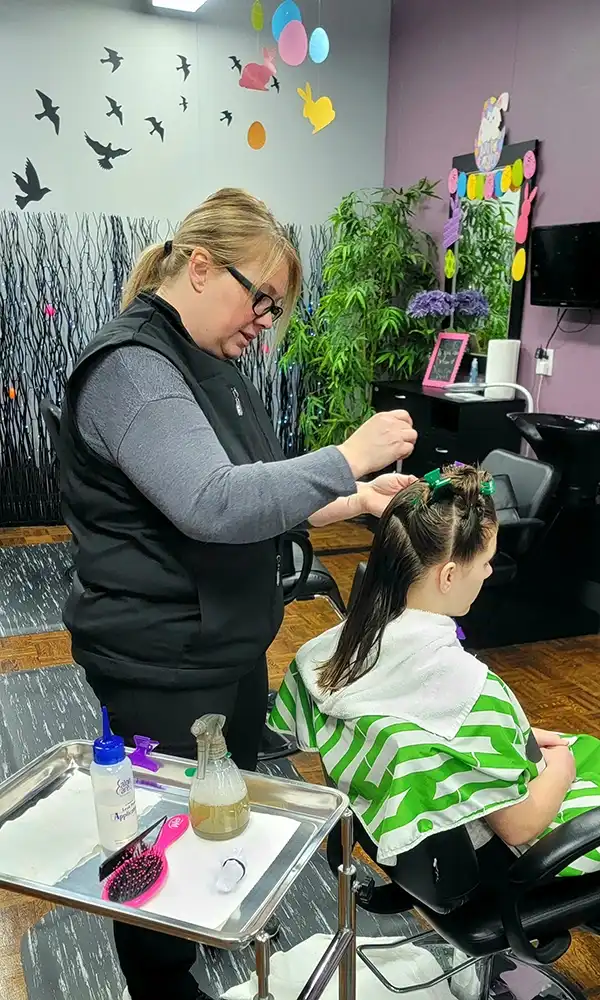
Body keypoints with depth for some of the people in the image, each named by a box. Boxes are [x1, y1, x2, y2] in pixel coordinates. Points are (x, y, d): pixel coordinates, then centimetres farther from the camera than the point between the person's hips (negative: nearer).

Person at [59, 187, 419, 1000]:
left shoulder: (212, 365, 9)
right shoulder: (130, 368, -21)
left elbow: (256, 496, 13)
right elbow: (213, 506, -33)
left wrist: (349, 502, 1)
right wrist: (346, 459, -28)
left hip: (230, 644, 9)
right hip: (162, 663, -9)